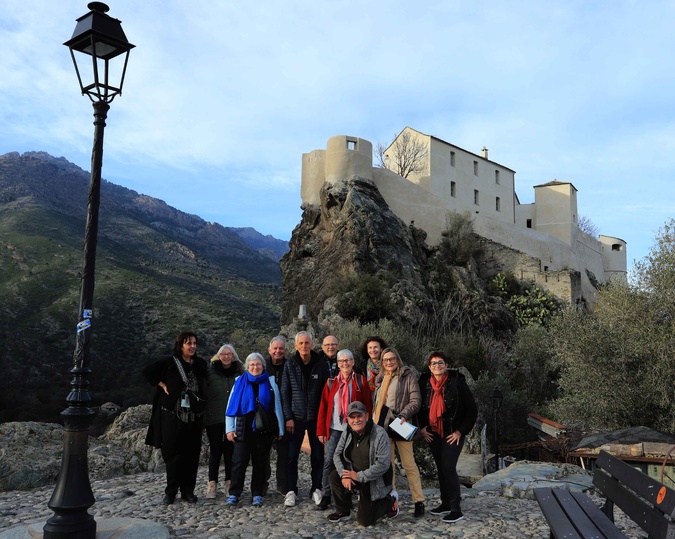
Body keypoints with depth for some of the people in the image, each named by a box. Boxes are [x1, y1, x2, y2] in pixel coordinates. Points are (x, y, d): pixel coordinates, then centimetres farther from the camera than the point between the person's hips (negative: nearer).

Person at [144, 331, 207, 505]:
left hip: (193, 417, 3)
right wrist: (163, 385, -2)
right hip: (173, 416, -3)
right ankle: (171, 492, 11)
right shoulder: (170, 363, -4)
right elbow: (147, 372, 3)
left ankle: (188, 491, 14)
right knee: (173, 453, 0)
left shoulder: (200, 364, 7)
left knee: (191, 455, 4)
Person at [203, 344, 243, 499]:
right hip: (214, 418, -1)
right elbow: (203, 392, 2)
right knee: (215, 450, 1)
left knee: (230, 450, 6)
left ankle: (229, 483, 15)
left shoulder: (239, 372, 6)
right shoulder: (210, 371, 0)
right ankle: (212, 484, 8)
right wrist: (205, 413, -3)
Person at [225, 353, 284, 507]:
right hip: (243, 429, 0)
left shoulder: (270, 382, 6)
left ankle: (257, 495, 14)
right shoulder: (240, 382, 6)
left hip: (264, 429, 1)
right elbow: (231, 406, 5)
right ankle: (234, 494, 4)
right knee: (239, 461, -4)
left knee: (260, 462, 5)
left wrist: (280, 429, 4)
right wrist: (230, 429, -1)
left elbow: (277, 406, 7)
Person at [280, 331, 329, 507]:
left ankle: (316, 489, 20)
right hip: (296, 417, 0)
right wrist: (288, 417, -6)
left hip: (316, 417, 0)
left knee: (318, 455, 7)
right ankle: (291, 491, 12)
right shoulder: (290, 365, 1)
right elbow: (284, 393, 1)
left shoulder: (321, 365, 1)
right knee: (292, 455, 1)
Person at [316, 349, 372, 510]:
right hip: (334, 429, 1)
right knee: (329, 461, -3)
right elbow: (323, 407, 5)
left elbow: (368, 406, 0)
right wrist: (321, 430, 0)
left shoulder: (360, 381, 2)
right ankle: (326, 495, 7)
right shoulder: (331, 382, 5)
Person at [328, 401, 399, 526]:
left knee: (364, 520, -6)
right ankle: (343, 512, 2)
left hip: (375, 483, -5)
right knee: (334, 476, -20)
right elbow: (338, 455, -2)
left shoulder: (379, 434, -24)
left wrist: (359, 476, -25)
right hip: (354, 475, 6)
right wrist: (344, 474, -20)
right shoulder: (347, 433, -5)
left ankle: (390, 501, 21)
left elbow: (383, 464, -27)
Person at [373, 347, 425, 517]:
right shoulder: (381, 379, 16)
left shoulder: (408, 376, -3)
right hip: (383, 425, 6)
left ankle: (419, 501, 5)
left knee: (408, 463, -3)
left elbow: (416, 401, -9)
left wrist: (403, 416, -21)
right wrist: (374, 421, 14)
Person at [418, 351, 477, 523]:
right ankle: (446, 503, 24)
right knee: (441, 469, 12)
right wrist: (422, 427, 6)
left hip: (452, 434, -5)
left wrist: (460, 431, -11)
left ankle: (456, 509, -4)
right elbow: (420, 407, 17)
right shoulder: (425, 383, 1)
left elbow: (471, 410, -8)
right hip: (433, 434, 5)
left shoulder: (457, 382, -12)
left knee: (448, 468, -12)